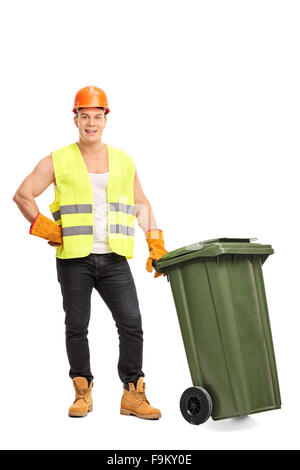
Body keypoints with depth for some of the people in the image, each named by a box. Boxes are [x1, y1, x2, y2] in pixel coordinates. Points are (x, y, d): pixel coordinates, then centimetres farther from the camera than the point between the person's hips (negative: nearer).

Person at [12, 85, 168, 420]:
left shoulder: (124, 161, 11)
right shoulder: (58, 162, 2)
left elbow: (141, 204, 17)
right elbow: (22, 195, 4)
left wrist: (155, 242, 8)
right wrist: (45, 228, -4)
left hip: (114, 258, 2)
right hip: (74, 258, -2)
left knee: (131, 323, -5)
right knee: (76, 327, 5)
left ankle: (132, 394, 7)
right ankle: (83, 392, 21)